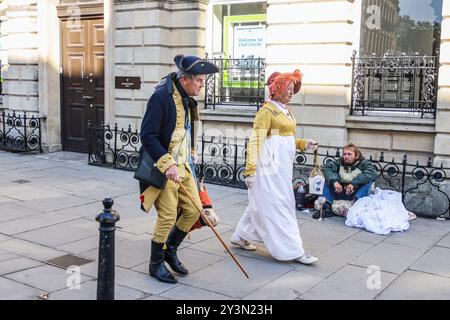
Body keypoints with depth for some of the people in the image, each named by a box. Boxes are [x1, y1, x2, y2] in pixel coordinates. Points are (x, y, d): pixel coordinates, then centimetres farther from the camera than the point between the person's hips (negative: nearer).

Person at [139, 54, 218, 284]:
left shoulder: (187, 100, 11)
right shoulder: (161, 97, -17)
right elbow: (147, 136, -21)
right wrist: (168, 165, -25)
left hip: (184, 166, 9)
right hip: (164, 167, -8)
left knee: (193, 210, 8)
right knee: (167, 217, -4)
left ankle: (170, 251, 28)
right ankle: (156, 264, 15)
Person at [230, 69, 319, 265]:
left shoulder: (285, 110, 15)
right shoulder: (267, 111, -12)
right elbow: (255, 141, -17)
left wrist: (303, 144, 5)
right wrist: (250, 170, -22)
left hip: (282, 165, 10)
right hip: (270, 166, -10)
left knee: (262, 203, 16)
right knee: (278, 205, -4)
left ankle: (241, 237, 29)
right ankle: (293, 250, 1)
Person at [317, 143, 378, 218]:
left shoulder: (364, 163, -4)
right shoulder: (339, 162, 6)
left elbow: (373, 173, -25)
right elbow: (326, 168, -10)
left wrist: (353, 183, -34)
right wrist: (334, 181, -30)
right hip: (340, 193, 3)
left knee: (368, 181, -25)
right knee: (328, 179, -10)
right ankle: (327, 207, -24)